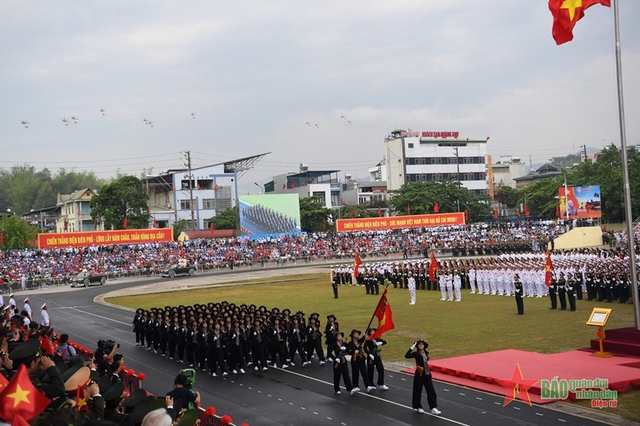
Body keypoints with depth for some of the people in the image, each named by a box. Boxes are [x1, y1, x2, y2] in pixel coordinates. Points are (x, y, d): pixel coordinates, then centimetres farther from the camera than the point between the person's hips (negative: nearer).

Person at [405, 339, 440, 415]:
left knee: (431, 391, 0)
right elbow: (407, 356, -27)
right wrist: (412, 348, -28)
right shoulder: (416, 354, -11)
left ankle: (433, 408, 1)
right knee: (418, 391, 5)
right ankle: (418, 407, 22)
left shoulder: (426, 353, 6)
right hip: (419, 375, -5)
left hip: (427, 375, 5)